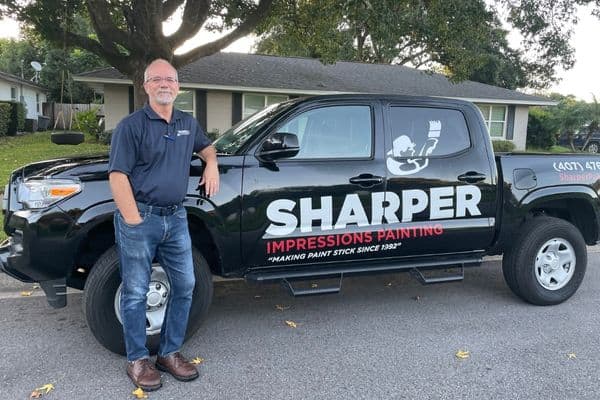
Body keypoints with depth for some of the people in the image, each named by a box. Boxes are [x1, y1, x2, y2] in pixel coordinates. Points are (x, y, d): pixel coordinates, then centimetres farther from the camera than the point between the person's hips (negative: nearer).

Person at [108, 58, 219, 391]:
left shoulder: (188, 123, 12)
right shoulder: (132, 125, -6)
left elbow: (206, 147, 32)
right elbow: (118, 175, -12)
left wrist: (211, 164, 9)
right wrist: (134, 221, -18)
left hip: (176, 218, 6)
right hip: (139, 218, -6)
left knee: (184, 286, 9)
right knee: (136, 293, 4)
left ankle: (169, 353, 25)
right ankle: (137, 360, 21)